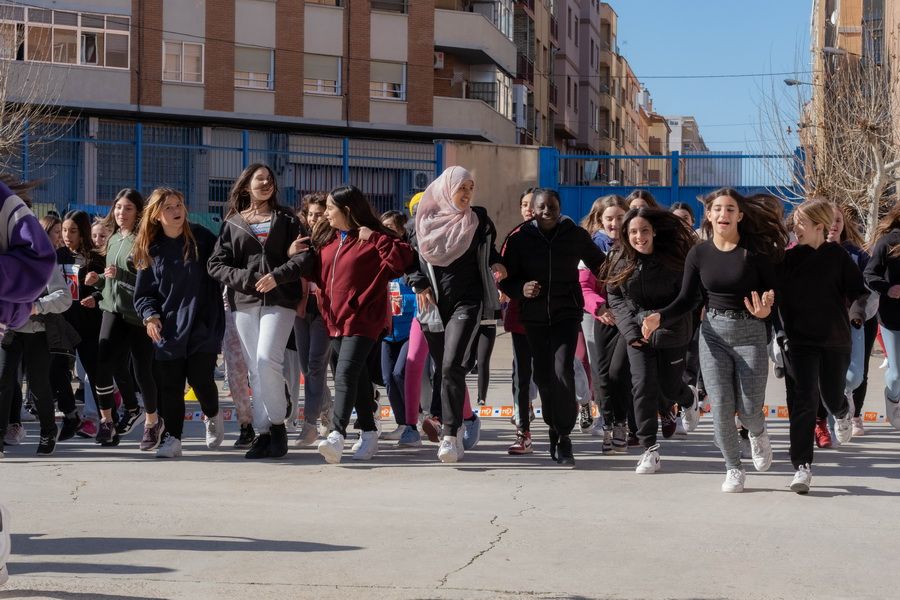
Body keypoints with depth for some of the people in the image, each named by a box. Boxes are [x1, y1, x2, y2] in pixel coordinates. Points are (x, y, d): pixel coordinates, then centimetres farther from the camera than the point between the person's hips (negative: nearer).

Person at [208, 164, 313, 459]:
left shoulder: (286, 220, 10)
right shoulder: (232, 224, 12)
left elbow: (305, 257, 2)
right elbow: (216, 265, 6)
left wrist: (277, 276, -12)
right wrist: (247, 279, -7)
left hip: (279, 301, -2)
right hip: (244, 302, 2)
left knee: (267, 359, -19)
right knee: (255, 369, 2)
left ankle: (277, 425, -6)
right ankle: (263, 433, 6)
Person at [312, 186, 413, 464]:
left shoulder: (372, 239, -7)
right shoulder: (327, 239, 14)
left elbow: (403, 258, -18)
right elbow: (318, 273, 25)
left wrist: (374, 238, -21)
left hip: (362, 319, -8)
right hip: (335, 320, 8)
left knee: (346, 373, -20)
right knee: (358, 377, 14)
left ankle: (337, 435, -28)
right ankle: (369, 434, 23)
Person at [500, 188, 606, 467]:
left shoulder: (575, 236, 1)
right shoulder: (520, 239, 0)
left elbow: (600, 266, 14)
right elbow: (506, 279, 3)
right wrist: (521, 289, -18)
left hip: (567, 315, -2)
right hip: (534, 317, 2)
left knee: (562, 373, -17)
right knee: (543, 377, 5)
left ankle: (563, 438, -8)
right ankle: (555, 429, 25)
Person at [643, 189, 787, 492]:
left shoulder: (755, 250, -7)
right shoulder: (699, 254, 1)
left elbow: (773, 291, -4)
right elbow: (687, 300, 4)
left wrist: (766, 309, -26)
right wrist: (659, 317, -12)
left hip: (750, 333, -2)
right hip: (713, 333, 2)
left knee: (749, 408, 0)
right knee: (721, 407, -2)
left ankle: (758, 435, 37)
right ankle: (733, 469, 16)